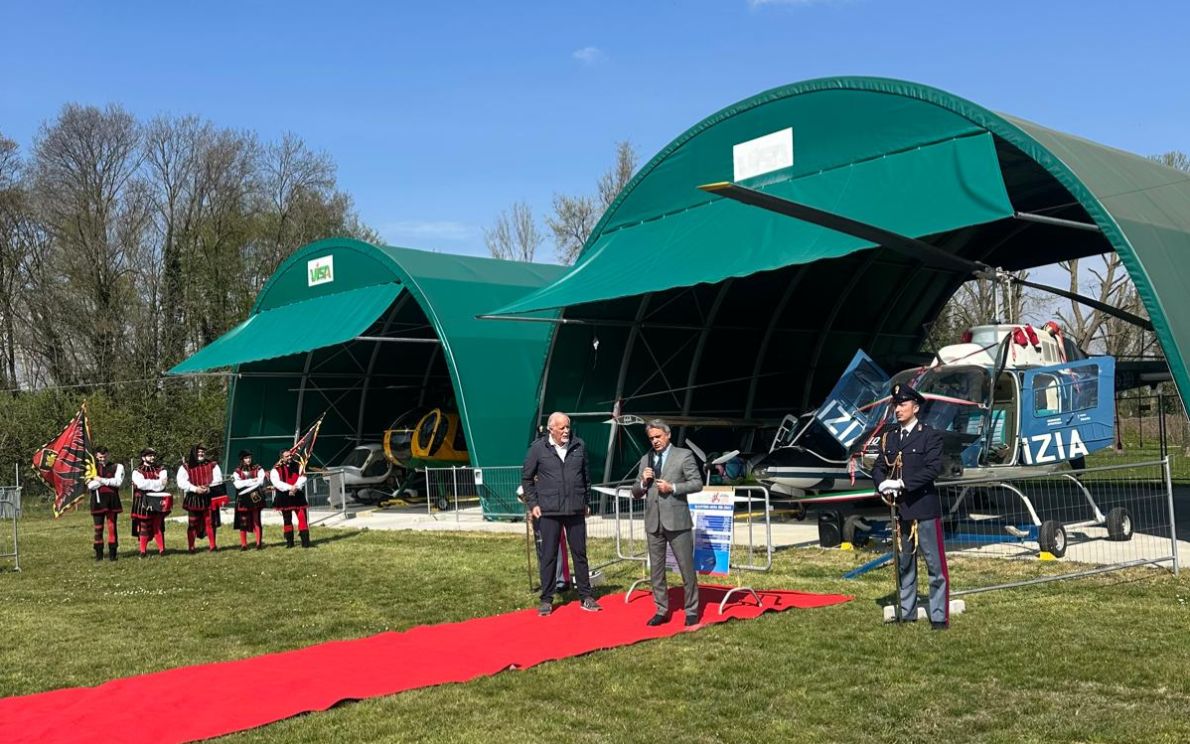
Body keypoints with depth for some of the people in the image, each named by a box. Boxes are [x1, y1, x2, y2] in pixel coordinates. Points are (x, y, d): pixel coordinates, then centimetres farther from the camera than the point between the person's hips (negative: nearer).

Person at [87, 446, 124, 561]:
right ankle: (99, 554, 10)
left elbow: (118, 482, -8)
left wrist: (102, 480, -11)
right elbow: (90, 486, -4)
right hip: (98, 500, 1)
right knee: (98, 528, 3)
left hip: (112, 500, -1)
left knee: (112, 527, 0)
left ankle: (112, 553, 4)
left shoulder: (116, 467, 6)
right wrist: (108, 481, -10)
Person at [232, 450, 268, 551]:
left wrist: (245, 483, -12)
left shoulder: (258, 469, 6)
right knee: (243, 522, 1)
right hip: (242, 500, 1)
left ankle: (259, 542, 0)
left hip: (255, 498, -1)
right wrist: (252, 480, -12)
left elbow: (260, 482, -7)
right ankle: (243, 544, 6)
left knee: (256, 520, -2)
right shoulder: (238, 471, 6)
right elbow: (238, 485, -8)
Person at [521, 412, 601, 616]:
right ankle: (546, 599, 14)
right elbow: (527, 478, 4)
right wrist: (532, 504, -1)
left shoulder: (579, 446, 3)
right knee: (548, 555, 4)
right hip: (549, 511, -2)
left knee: (580, 553, 8)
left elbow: (586, 475, 13)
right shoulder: (538, 448, -4)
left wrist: (585, 501, 13)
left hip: (576, 510, 2)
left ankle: (585, 596, 18)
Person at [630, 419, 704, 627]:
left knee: (687, 568, 0)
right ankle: (661, 610, 19)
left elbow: (697, 483, -5)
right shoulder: (645, 460, 14)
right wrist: (643, 482, -5)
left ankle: (691, 611, 11)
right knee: (656, 569, 9)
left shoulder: (684, 455, 0)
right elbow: (635, 492, 17)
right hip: (653, 522, 5)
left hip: (677, 521, -5)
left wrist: (672, 487, -16)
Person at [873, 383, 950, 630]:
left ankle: (939, 617, 4)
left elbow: (933, 468, -15)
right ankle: (906, 612, 22)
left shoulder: (930, 435, -4)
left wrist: (902, 484, -20)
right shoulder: (889, 438, 13)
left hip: (924, 508, -5)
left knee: (935, 565, -1)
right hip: (899, 510, 6)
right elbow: (878, 468, 9)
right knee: (904, 565, 13)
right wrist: (883, 486, -13)